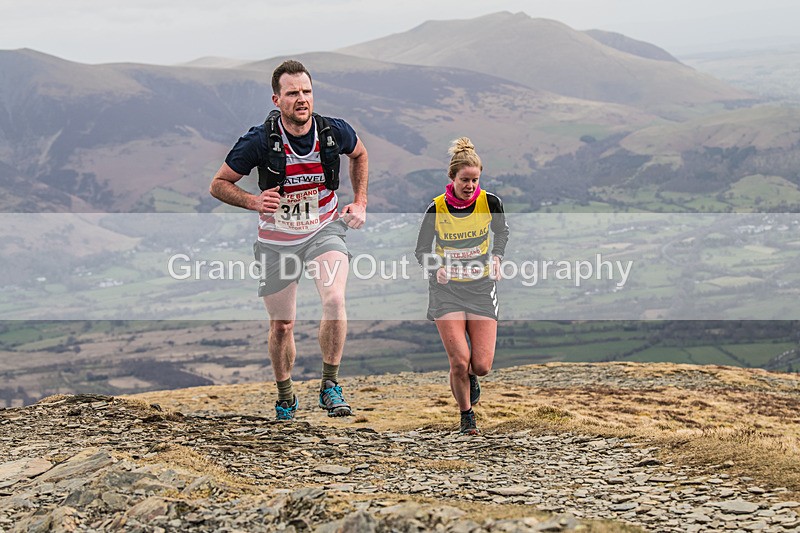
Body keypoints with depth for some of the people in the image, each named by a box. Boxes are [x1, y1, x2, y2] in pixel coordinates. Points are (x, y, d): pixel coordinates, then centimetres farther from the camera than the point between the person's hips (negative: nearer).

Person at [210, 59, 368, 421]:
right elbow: (218, 184, -9)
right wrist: (253, 201, -27)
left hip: (324, 231, 0)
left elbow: (359, 154, 12)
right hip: (276, 241, 0)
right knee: (281, 326, 9)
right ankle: (285, 397, 35)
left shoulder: (335, 132, -14)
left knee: (334, 300, -27)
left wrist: (360, 203, 3)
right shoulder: (260, 140, -21)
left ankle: (330, 386, -13)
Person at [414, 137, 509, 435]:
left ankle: (470, 377, 33)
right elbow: (422, 250, 2)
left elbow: (501, 232, 16)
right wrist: (436, 268, -18)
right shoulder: (436, 209, -10)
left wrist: (496, 257, -1)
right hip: (447, 289, -1)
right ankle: (466, 415, 14)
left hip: (481, 288, 1)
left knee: (482, 365, -6)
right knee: (459, 361, -12)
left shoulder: (489, 202, -7)